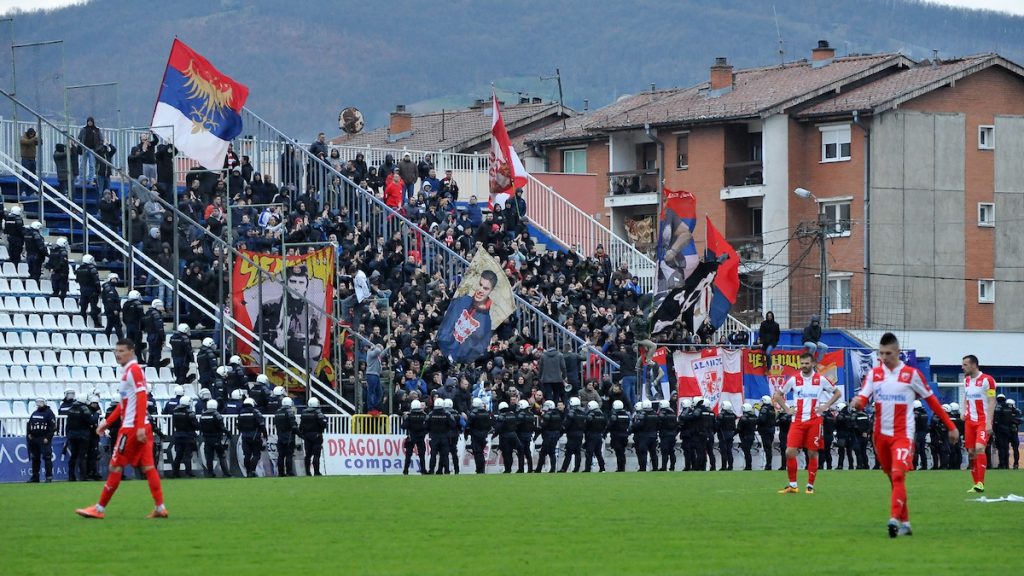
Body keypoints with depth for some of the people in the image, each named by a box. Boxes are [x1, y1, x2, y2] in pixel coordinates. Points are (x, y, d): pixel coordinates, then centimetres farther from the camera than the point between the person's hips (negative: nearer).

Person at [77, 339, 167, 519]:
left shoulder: (134, 370, -11)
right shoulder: (127, 371, 18)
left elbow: (141, 399, -19)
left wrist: (140, 427, -25)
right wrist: (107, 422, 25)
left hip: (132, 428, -9)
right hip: (139, 428, 9)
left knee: (115, 466, -3)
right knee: (147, 467, 5)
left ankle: (99, 508, 2)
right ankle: (160, 508, 2)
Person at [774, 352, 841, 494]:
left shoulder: (820, 380, 1)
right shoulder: (793, 380, 3)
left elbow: (837, 393, 12)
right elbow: (777, 395, 14)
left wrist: (825, 407, 1)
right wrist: (787, 409, 4)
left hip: (814, 420, -1)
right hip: (798, 420, 1)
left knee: (812, 453, 1)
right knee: (790, 452, -9)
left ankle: (810, 486, 11)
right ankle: (792, 485, 2)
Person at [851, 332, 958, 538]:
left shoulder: (911, 374, -2)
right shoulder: (874, 374, 6)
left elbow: (931, 400, 4)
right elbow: (863, 398, -3)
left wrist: (950, 426, 5)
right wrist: (857, 403, -29)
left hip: (902, 434, -4)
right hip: (881, 434, 4)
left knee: (898, 475, -20)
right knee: (893, 478, 10)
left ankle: (895, 519, -30)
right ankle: (905, 522, 19)